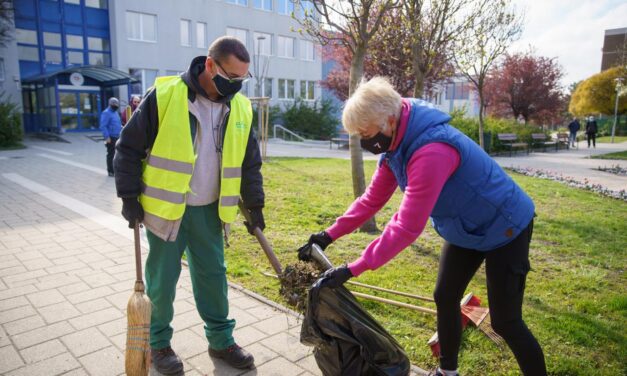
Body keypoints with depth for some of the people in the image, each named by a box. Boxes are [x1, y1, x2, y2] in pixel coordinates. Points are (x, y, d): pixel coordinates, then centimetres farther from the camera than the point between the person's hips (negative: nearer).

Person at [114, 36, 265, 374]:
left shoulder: (240, 108, 0)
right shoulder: (165, 95, -14)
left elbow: (250, 162, 9)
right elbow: (129, 147, -6)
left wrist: (254, 205, 9)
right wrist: (129, 196, -7)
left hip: (210, 209, 4)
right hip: (165, 208, -3)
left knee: (213, 276, 12)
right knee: (162, 280, 9)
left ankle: (221, 340, 28)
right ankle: (158, 343, 30)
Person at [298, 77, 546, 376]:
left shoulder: (431, 152, -39)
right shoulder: (395, 145, -9)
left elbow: (407, 228, -38)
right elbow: (372, 199, -3)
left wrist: (352, 269, -35)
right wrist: (329, 235, -10)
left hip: (505, 229, -9)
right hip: (465, 229, 9)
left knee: (505, 320, -3)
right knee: (445, 298, 15)